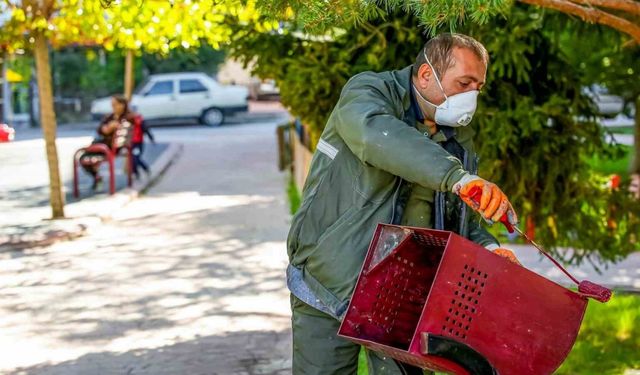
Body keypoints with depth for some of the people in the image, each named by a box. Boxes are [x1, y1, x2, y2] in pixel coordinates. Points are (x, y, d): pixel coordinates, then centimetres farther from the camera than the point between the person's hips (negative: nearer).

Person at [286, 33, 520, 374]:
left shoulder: (459, 138, 9)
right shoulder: (367, 91, -10)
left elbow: (460, 218, 17)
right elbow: (376, 134, -35)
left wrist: (485, 247, -7)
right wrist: (456, 176, -48)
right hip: (330, 285, -5)